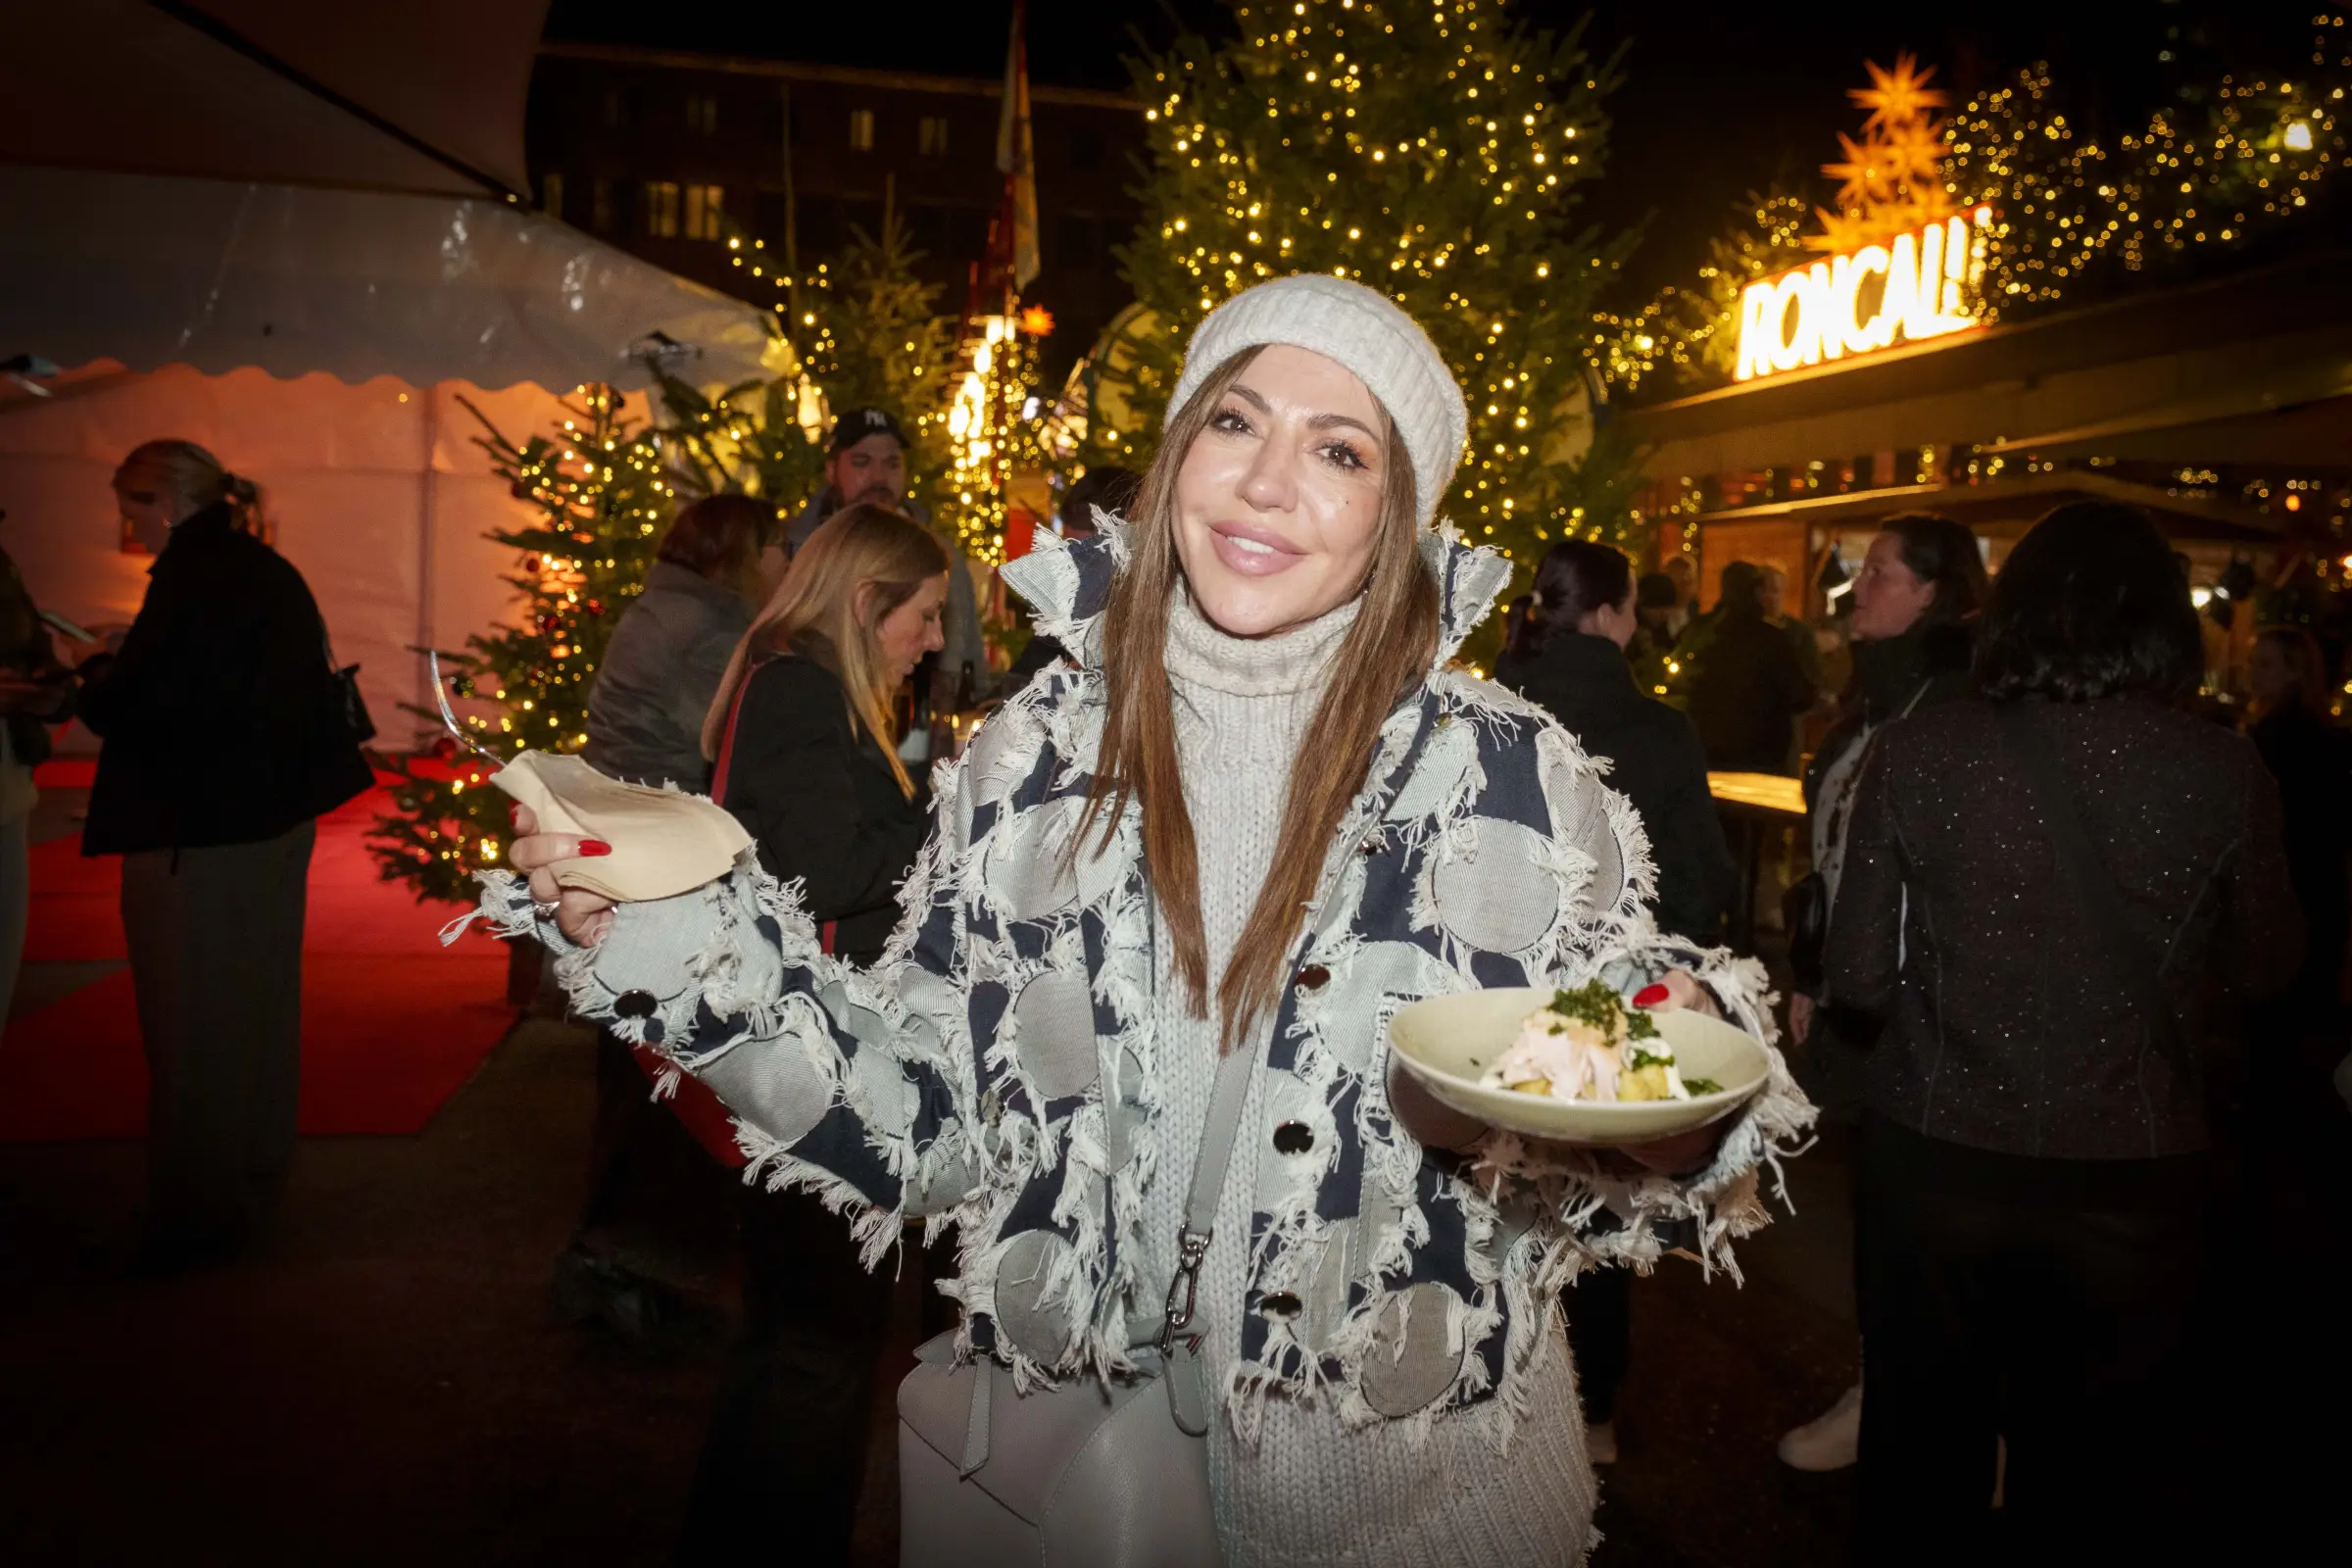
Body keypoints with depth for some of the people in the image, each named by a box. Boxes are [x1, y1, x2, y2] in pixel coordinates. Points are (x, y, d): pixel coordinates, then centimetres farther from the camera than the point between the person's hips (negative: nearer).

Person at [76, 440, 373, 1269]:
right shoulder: (267, 572, 11)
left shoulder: (198, 579, -18)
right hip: (273, 815, 9)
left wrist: (95, 677, -2)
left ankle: (199, 1211, 11)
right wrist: (119, 677, 16)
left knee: (196, 1023, 1)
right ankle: (253, 1177, 33)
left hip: (201, 833, -9)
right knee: (255, 1005, 19)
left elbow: (139, 705, -22)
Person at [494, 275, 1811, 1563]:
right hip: (1058, 1444, 2)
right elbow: (923, 1127, -4)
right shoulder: (1037, 756, -6)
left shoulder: (1520, 780, -12)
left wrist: (1675, 1133, -25)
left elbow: (1599, 1153, -3)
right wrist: (689, 950, -16)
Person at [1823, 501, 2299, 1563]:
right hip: (2133, 1172, 1)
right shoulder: (2225, 774, -10)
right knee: (2102, 1476, 19)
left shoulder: (1916, 753, -12)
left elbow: (1859, 977, -8)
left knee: (1925, 1447, 19)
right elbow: (2264, 968, 5)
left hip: (1937, 1159, 0)